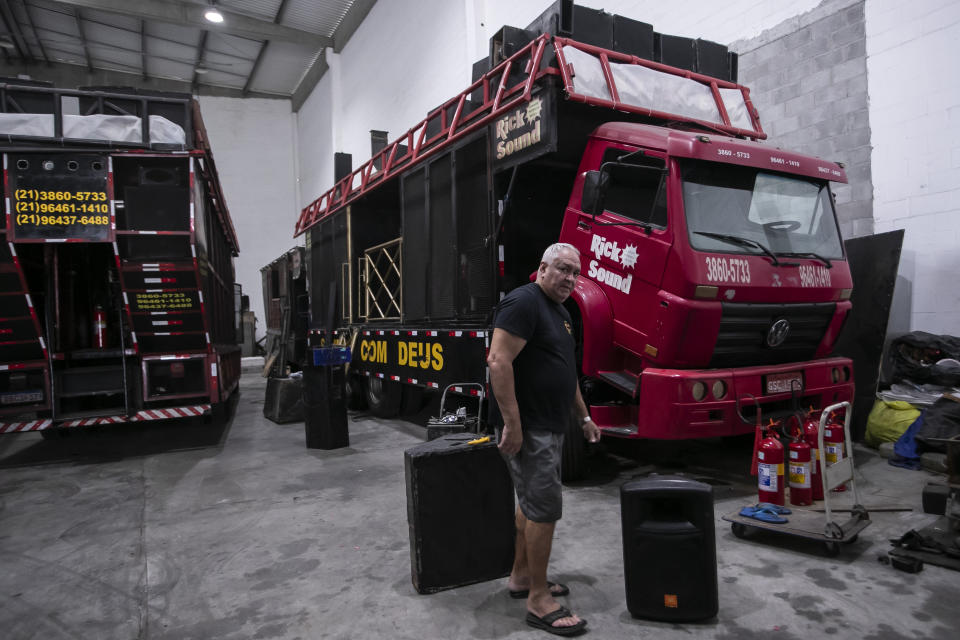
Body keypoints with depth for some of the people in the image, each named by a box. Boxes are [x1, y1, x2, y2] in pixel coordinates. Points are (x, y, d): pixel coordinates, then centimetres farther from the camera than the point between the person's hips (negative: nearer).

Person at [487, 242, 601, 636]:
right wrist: (512, 423, -26)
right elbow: (498, 361, -23)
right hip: (528, 428, -10)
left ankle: (521, 577, 32)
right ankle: (539, 603, 7)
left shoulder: (560, 312, 16)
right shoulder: (523, 302, -15)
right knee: (544, 509, -5)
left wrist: (584, 417, 23)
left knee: (531, 501, 18)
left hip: (550, 426, 10)